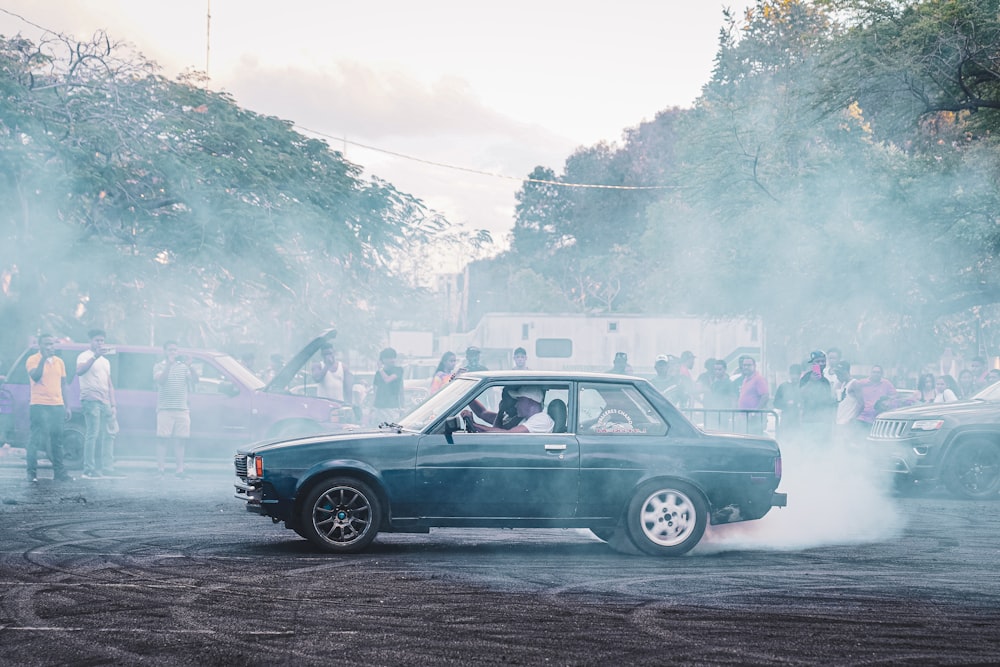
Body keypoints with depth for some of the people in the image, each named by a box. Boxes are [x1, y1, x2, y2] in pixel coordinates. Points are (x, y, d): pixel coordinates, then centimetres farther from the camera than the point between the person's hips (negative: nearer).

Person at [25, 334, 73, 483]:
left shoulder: (59, 362, 16)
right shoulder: (33, 360, -2)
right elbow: (35, 376, -19)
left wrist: (66, 406, 15)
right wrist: (43, 359, -20)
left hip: (57, 406, 6)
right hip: (39, 405, -5)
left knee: (57, 440, 7)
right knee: (36, 439, -9)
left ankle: (59, 472, 12)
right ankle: (32, 473, -6)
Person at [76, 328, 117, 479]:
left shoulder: (105, 361, 24)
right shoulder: (85, 356, 2)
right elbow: (79, 371, -21)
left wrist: (113, 405, 16)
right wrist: (95, 356, -28)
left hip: (105, 402, 7)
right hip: (91, 400, -7)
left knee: (107, 435, 4)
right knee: (92, 434, -13)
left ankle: (107, 469, 6)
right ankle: (89, 470, -14)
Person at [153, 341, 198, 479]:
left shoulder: (183, 367, 15)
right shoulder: (159, 366, 7)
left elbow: (195, 379, 2)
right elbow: (160, 380, -12)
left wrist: (189, 365, -13)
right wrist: (169, 364, -18)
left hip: (182, 409, 3)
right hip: (165, 409, -3)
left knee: (180, 441, 1)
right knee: (162, 439, -6)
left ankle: (179, 469, 1)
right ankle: (161, 468, -5)